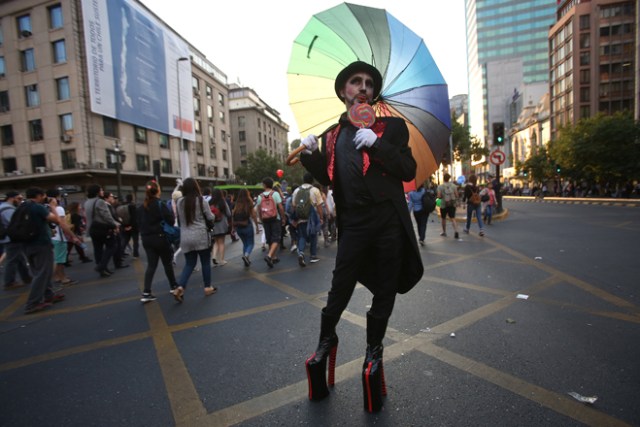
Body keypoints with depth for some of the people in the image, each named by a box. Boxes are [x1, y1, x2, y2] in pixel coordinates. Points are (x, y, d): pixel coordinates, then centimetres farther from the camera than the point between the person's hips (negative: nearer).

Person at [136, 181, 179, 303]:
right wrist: (171, 211, 0)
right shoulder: (160, 205, -14)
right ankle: (173, 286, 26)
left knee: (151, 265, 6)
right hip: (160, 238, -5)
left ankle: (146, 293, -2)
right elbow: (171, 220, -16)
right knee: (167, 263, 11)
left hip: (146, 239, 5)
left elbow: (138, 222, 14)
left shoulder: (141, 207, 6)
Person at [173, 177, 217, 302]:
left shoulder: (179, 202, 2)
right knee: (205, 262, 10)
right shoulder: (201, 200, -9)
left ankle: (180, 288, -3)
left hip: (185, 238, 4)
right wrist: (213, 216, 18)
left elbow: (179, 219, 14)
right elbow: (211, 218, -3)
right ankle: (208, 288, 19)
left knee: (189, 264, 13)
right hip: (200, 236, -4)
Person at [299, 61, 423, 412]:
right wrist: (310, 156, -8)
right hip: (353, 224, 1)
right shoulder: (332, 135, 11)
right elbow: (328, 179, 9)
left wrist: (377, 146, -18)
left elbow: (409, 170, -5)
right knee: (339, 289, 6)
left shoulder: (392, 127, 4)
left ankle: (374, 350, 33)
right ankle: (326, 341, 33)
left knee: (384, 291, 10)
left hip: (389, 223, 0)